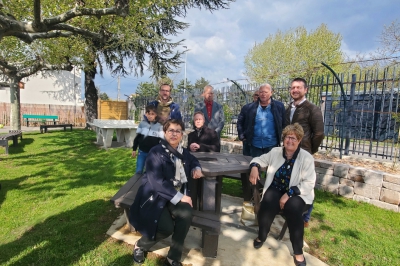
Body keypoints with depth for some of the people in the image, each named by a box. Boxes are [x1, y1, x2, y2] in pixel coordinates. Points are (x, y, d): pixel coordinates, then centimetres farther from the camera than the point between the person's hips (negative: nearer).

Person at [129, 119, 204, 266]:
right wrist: (179, 197, -22)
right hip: (155, 196, -5)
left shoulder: (183, 152, 8)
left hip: (178, 195, 5)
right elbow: (157, 182, -20)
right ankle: (140, 245, 9)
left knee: (186, 213, -26)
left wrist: (196, 168, 7)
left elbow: (193, 160, 31)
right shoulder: (156, 152, -12)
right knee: (166, 227, -27)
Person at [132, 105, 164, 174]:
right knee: (139, 171, 8)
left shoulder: (159, 126, -7)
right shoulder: (142, 124, -1)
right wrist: (134, 149, 6)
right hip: (142, 152, 2)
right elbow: (137, 137, 7)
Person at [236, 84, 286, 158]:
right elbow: (240, 122, 12)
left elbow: (285, 124, 7)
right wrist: (241, 135, 3)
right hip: (255, 146, 1)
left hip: (272, 146, -1)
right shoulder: (249, 107, 3)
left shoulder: (279, 106, 1)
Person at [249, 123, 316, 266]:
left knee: (292, 208, -34)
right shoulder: (275, 152, 4)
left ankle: (298, 251, -11)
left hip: (297, 194, -2)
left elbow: (309, 184, -11)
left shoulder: (307, 158, -7)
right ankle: (261, 236, 3)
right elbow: (259, 159, 14)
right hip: (276, 189, 2)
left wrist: (289, 194, -21)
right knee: (267, 205, -28)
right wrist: (254, 167, -12)